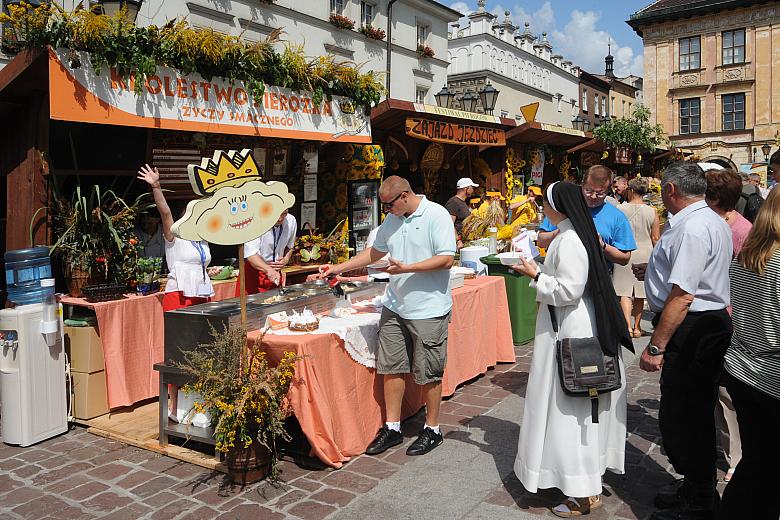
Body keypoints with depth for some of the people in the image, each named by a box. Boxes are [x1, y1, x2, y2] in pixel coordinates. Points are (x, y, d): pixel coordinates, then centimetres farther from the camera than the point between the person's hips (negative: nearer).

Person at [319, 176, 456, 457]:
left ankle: (432, 430, 22)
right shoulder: (392, 220, 11)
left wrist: (407, 268, -23)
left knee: (428, 373, 4)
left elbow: (446, 259, -18)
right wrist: (338, 268, 16)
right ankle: (392, 427, 23)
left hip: (428, 310, -7)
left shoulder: (437, 216, -12)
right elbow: (375, 252, 21)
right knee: (391, 368, 10)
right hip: (395, 307, 7)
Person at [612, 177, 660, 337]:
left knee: (625, 292, 1)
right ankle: (637, 327, 22)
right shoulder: (652, 212, -4)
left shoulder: (620, 209, -7)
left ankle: (628, 326, -14)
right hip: (644, 255, 2)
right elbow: (655, 238, 0)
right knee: (640, 294, 12)